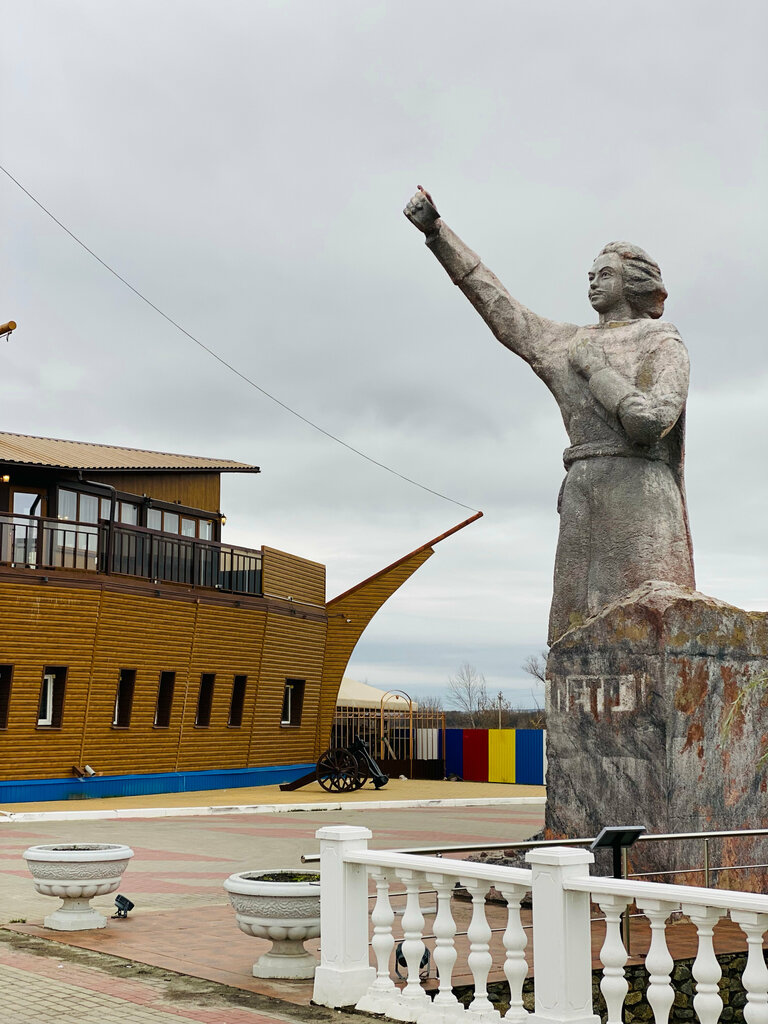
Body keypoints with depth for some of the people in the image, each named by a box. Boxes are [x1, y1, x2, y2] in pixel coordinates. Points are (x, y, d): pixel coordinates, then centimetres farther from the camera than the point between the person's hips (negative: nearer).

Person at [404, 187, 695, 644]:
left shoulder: (663, 343, 6)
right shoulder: (574, 344, 22)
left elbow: (652, 419, -11)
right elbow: (498, 305, 23)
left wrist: (595, 368, -2)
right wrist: (436, 230, 21)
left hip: (638, 497, -6)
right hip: (583, 496, 6)